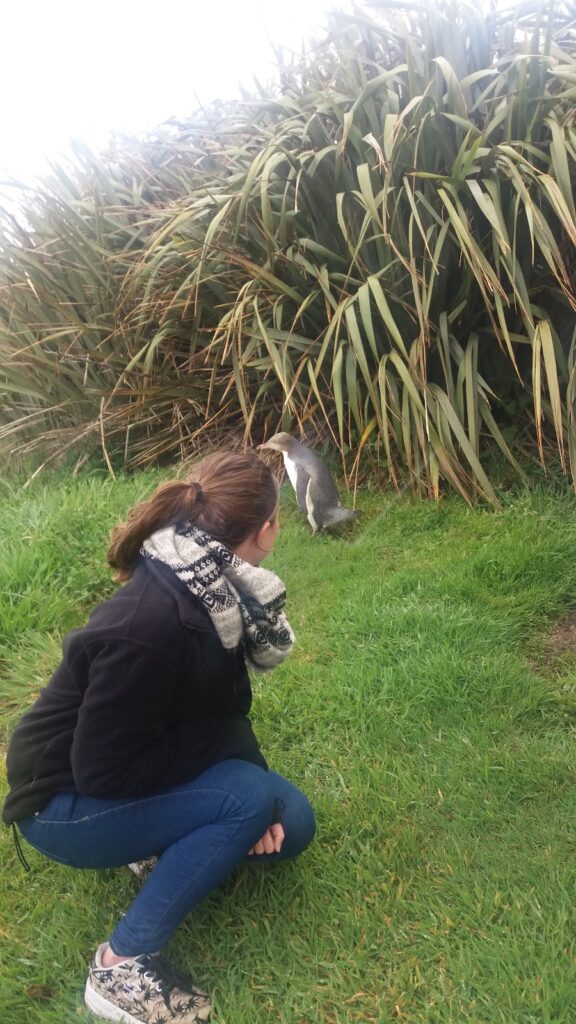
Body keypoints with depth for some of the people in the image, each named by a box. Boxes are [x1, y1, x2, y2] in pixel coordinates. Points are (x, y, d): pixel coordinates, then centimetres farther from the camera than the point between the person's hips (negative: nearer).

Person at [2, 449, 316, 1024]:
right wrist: (255, 800, -22)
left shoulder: (212, 591, -9)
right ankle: (123, 965, -13)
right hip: (66, 804, -7)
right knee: (248, 798, -26)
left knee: (290, 825, 0)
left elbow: (222, 709, 2)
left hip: (143, 771, 7)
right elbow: (103, 771, -29)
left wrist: (259, 792, -11)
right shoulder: (150, 631, -35)